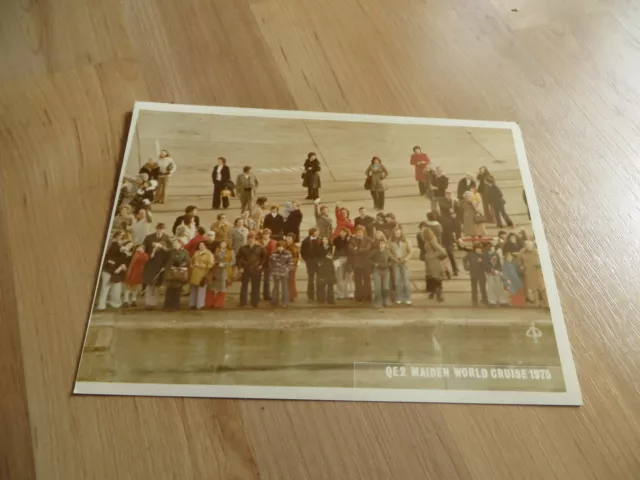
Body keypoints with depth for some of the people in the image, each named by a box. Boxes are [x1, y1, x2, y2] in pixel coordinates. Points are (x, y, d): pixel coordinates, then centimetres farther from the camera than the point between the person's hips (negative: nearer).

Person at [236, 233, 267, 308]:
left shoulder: (260, 248, 0)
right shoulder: (243, 248, 4)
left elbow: (265, 256, 5)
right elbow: (238, 258, 9)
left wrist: (262, 265, -1)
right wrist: (240, 267, 0)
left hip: (256, 270, -1)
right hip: (245, 270, 1)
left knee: (255, 287, 3)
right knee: (244, 286, 4)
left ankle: (254, 303, 12)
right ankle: (243, 302, 13)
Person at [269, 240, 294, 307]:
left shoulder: (288, 254, -4)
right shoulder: (273, 253, 3)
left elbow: (290, 263, -2)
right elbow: (270, 263, 8)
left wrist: (287, 270, -11)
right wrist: (271, 271, 2)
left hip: (284, 273, -2)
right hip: (275, 273, 2)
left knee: (285, 288, 2)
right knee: (275, 287, 13)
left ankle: (285, 303, 10)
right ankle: (274, 302, 23)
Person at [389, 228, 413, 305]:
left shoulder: (406, 240, 1)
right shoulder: (391, 242, 3)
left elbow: (411, 251, 1)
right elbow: (389, 251, 4)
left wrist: (406, 258, -13)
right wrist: (394, 258, -11)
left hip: (404, 262, -1)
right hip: (395, 263, 1)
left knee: (406, 280, -5)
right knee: (397, 280, 1)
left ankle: (407, 298, 3)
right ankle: (398, 298, 11)